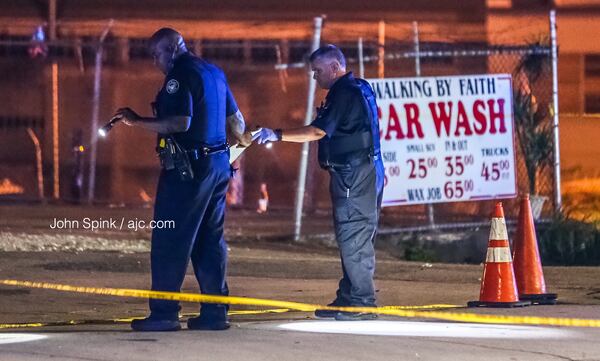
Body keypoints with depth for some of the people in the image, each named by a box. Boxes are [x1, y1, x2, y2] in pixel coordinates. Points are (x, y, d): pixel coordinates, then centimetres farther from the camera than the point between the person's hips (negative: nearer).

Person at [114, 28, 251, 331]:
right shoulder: (214, 72, 15)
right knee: (210, 240, 12)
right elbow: (235, 119, 20)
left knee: (168, 241, -5)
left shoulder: (181, 75, -13)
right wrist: (243, 139, 40)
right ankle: (215, 312, 12)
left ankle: (164, 313, -7)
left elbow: (181, 122, -23)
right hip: (218, 164, 9)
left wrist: (137, 121, -17)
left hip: (187, 167, -9)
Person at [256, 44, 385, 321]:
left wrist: (277, 135, -16)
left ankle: (361, 303, -8)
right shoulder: (358, 89, 18)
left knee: (353, 238, -8)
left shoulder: (343, 93, -14)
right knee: (354, 238, 12)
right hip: (363, 172, 11)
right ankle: (348, 300, 17)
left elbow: (318, 131, -19)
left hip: (352, 174, -11)